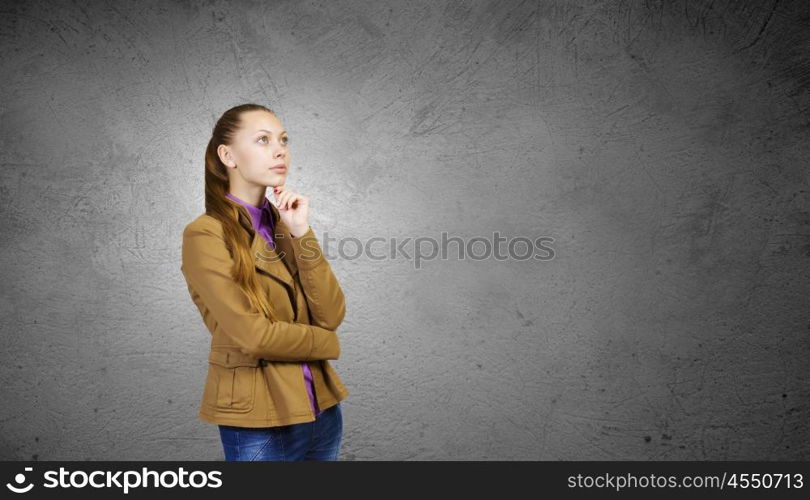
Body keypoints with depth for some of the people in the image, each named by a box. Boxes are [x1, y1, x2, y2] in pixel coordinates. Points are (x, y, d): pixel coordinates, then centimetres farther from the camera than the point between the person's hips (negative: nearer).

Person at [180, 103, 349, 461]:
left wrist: (301, 233, -12)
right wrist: (325, 341, -4)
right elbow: (252, 335, -18)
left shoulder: (285, 223, 6)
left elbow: (332, 315, -5)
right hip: (258, 423, -5)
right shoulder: (205, 234, -12)